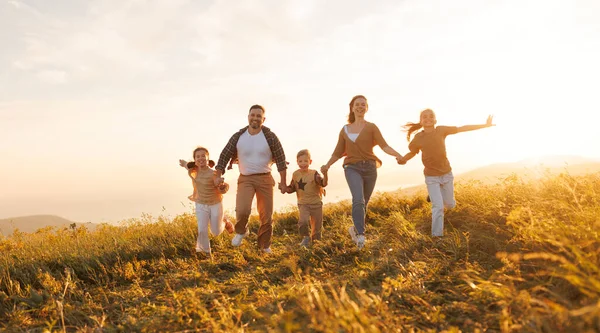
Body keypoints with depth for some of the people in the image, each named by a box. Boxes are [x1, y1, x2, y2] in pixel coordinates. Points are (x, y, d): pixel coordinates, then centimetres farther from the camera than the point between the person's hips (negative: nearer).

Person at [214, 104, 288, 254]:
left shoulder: (270, 137, -7)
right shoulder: (238, 136, -2)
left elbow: (281, 159, -3)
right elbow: (225, 155, 4)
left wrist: (283, 182, -4)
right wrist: (218, 176, -1)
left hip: (265, 179, 0)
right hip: (245, 179, 0)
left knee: (266, 215, 4)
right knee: (242, 210, -22)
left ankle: (264, 245, 24)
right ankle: (241, 231, 11)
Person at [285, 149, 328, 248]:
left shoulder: (314, 173, -9)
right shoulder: (295, 174, 2)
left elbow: (323, 184, -23)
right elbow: (292, 188, 12)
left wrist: (325, 174, -41)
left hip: (316, 203, -1)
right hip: (303, 204, 1)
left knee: (317, 224, 9)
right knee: (303, 221, -22)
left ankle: (315, 240, 33)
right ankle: (306, 238, 2)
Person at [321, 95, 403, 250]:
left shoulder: (371, 127, 4)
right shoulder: (345, 129, 11)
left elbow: (384, 146, -8)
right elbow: (338, 152, 13)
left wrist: (396, 154, -26)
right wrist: (327, 165, -2)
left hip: (369, 168, 1)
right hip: (352, 168, 0)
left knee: (363, 203, 10)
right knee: (358, 199, -24)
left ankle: (355, 228, 36)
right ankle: (360, 235, -26)